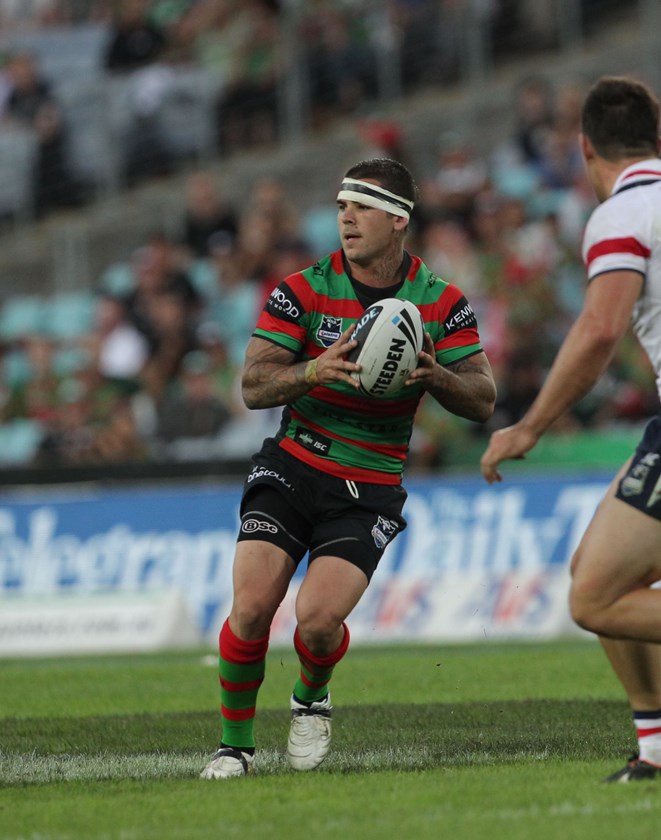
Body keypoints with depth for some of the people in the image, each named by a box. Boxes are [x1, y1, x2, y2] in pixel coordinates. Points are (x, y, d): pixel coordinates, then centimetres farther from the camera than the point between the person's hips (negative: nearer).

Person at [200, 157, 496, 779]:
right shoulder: (303, 290, -3)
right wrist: (315, 369, -26)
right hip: (291, 468, 1)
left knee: (318, 619, -19)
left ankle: (311, 699, 16)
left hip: (370, 489, -1)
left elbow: (483, 401, 0)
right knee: (252, 606, -16)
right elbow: (252, 387, -6)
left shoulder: (441, 303, -1)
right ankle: (235, 743, 5)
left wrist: (433, 375, -21)